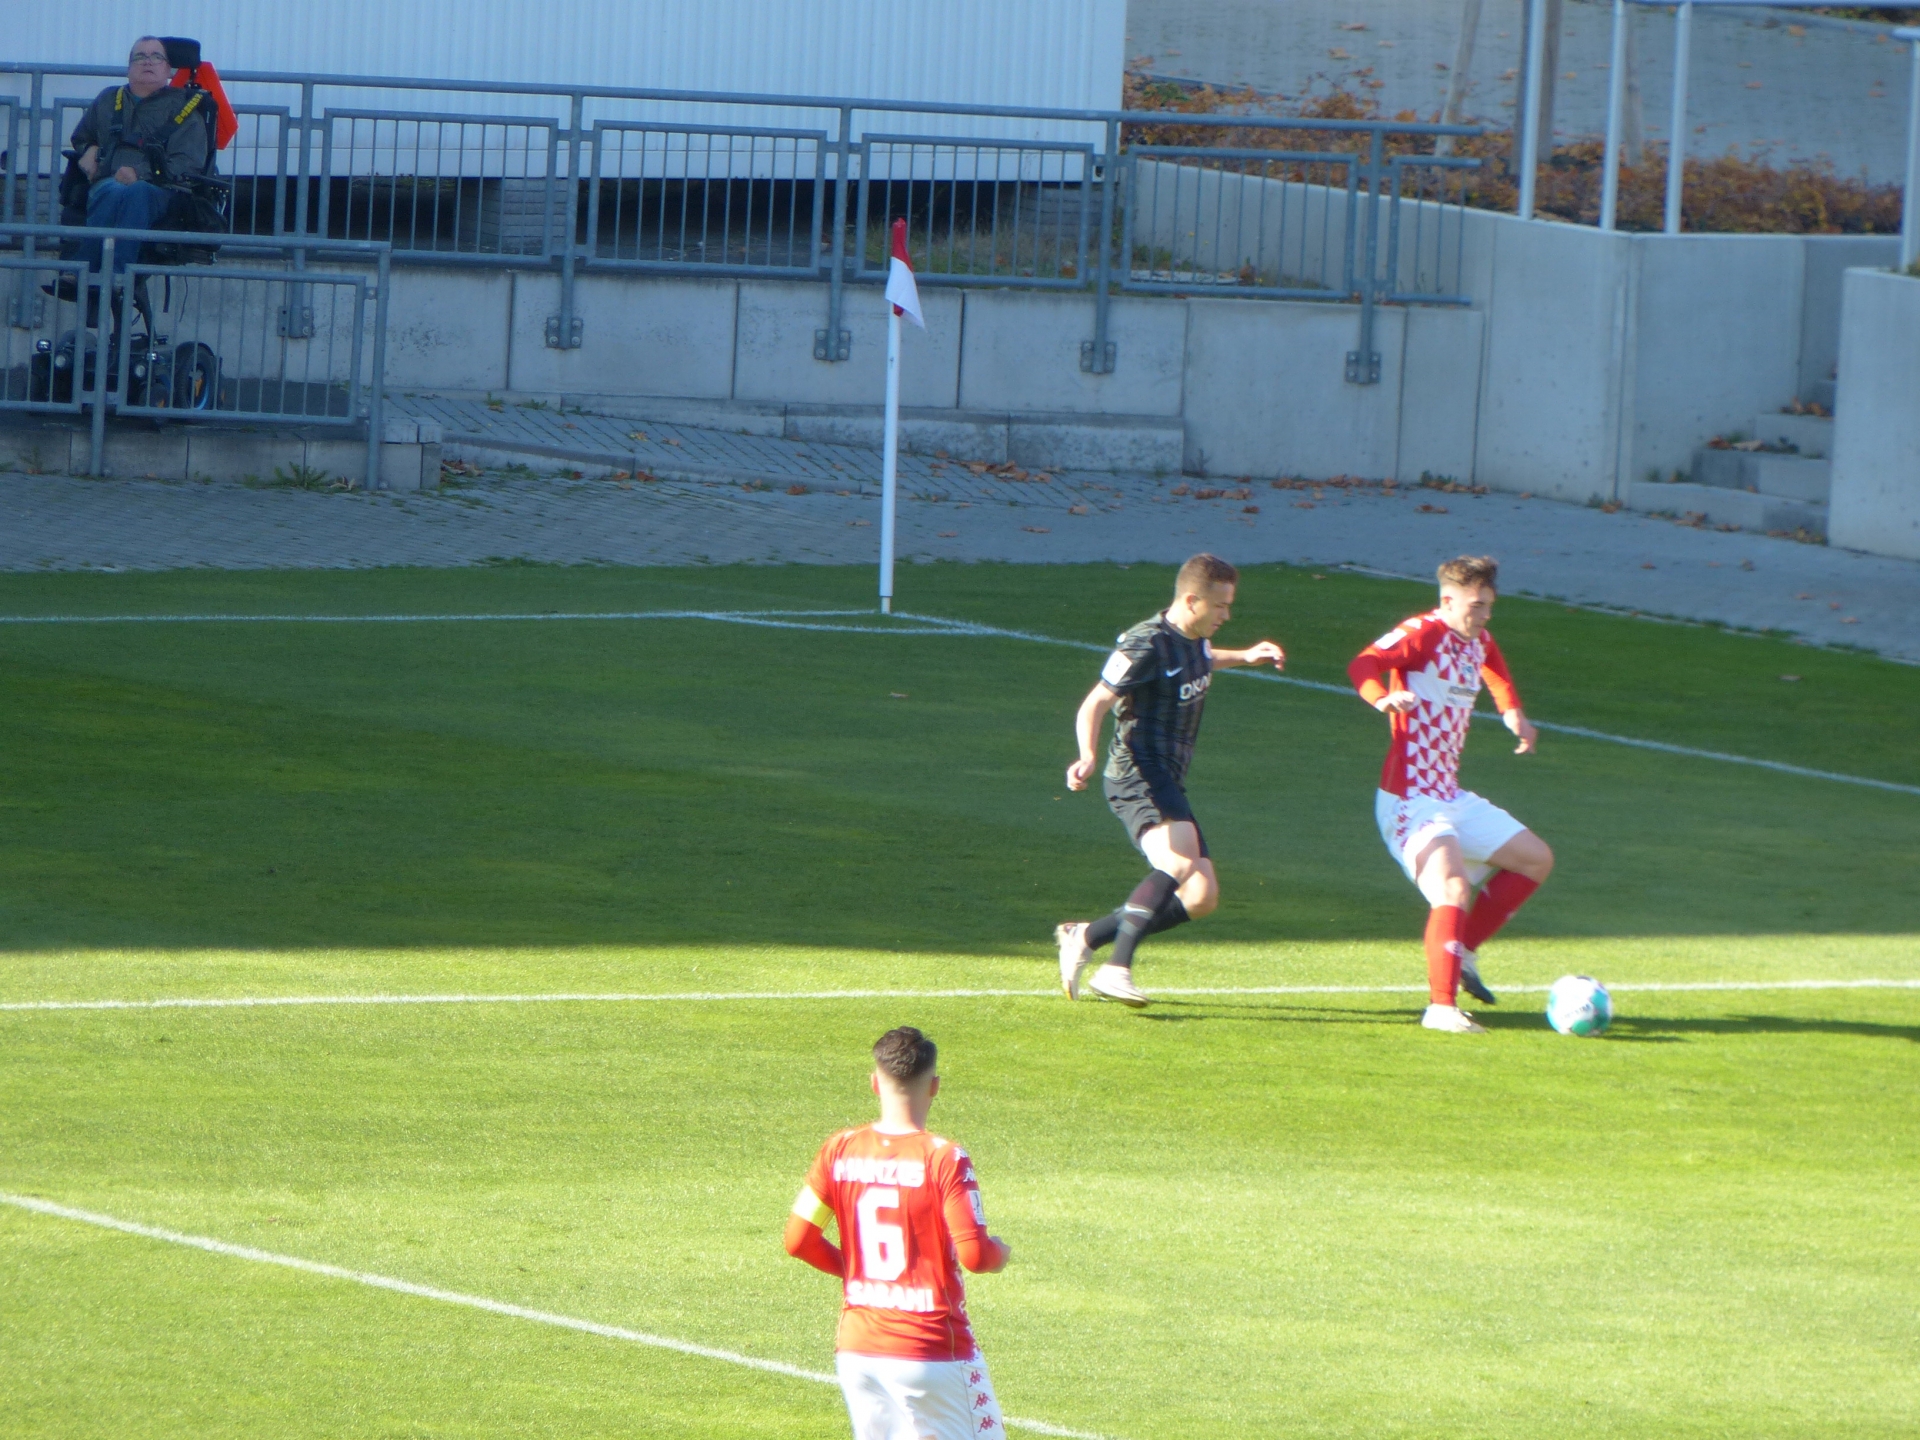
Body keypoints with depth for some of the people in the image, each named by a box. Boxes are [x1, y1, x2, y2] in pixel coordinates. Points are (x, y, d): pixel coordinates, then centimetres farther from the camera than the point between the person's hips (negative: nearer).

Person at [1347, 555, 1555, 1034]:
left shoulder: (1480, 642, 11)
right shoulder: (1422, 634, -14)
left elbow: (1497, 675, 36)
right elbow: (1364, 665, -32)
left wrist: (1514, 715, 20)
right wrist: (1383, 698, -53)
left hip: (1452, 798, 9)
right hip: (1412, 803, -9)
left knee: (1536, 859, 14)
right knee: (1454, 890, -27)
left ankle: (1464, 954, 17)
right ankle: (1441, 1007, -27)